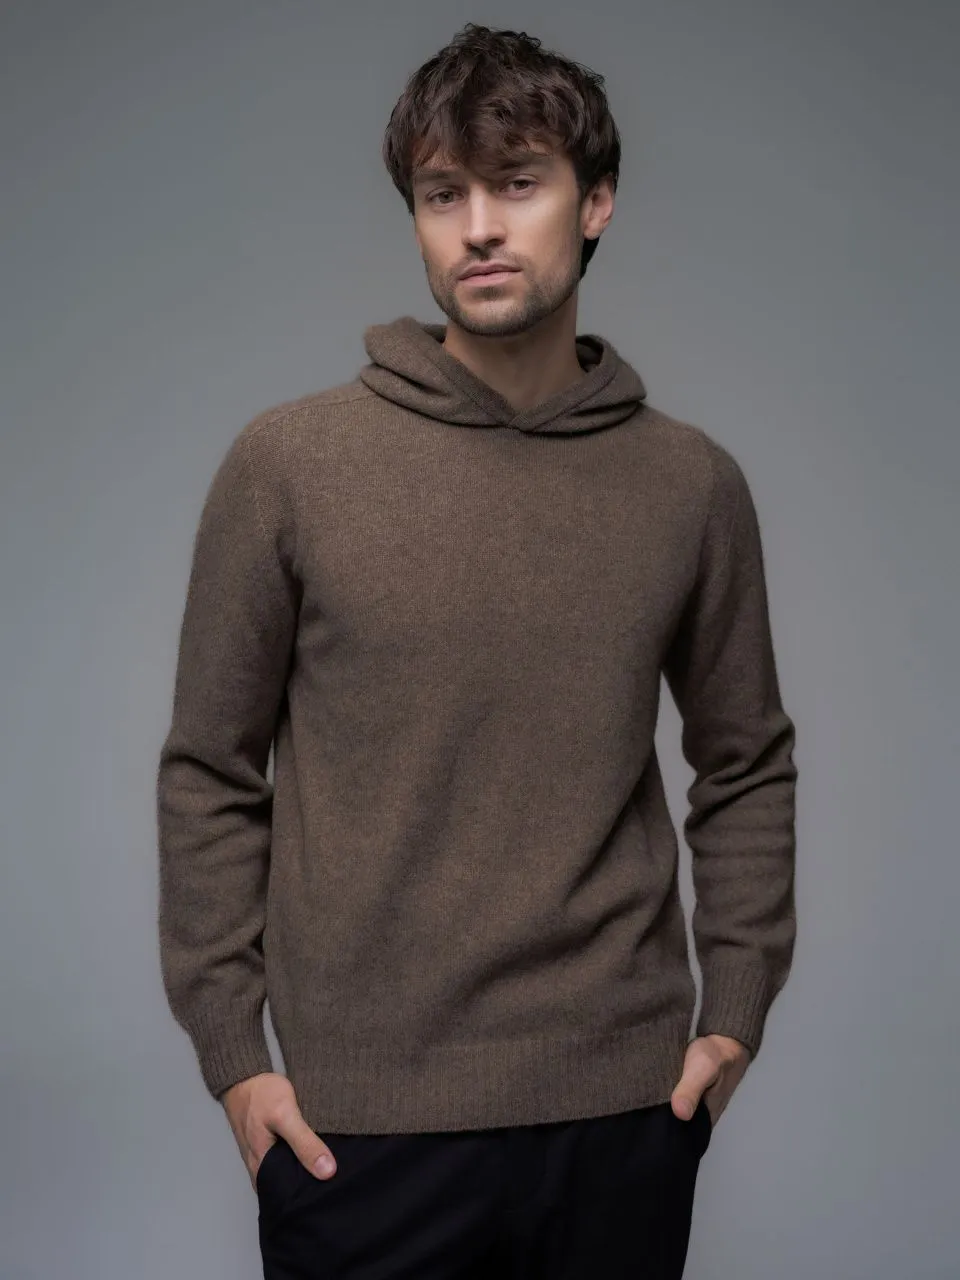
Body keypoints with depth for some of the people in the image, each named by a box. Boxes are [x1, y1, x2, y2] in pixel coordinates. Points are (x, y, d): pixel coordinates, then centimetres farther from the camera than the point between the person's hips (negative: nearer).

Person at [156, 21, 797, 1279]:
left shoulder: (695, 483, 2)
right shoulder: (287, 464, -4)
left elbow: (747, 766, 12)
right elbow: (210, 774, 1)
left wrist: (736, 1009, 6)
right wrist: (230, 1047, -2)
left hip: (625, 1110, 2)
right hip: (359, 1121, -2)